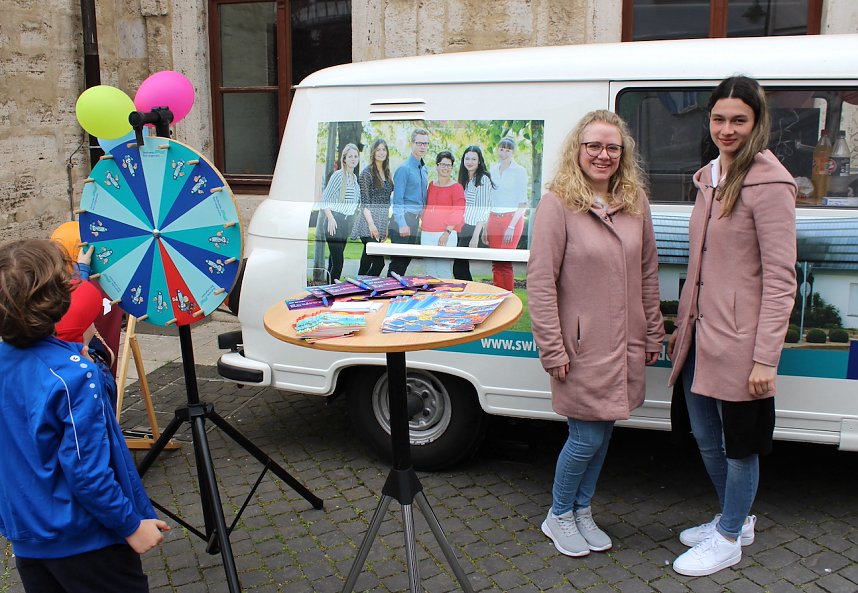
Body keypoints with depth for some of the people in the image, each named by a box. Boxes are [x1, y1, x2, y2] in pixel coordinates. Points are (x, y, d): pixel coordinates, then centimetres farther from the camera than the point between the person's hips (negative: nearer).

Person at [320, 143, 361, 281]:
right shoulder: (338, 175, -8)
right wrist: (331, 218, -19)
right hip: (335, 222, -7)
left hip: (347, 222, 7)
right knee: (337, 261, -10)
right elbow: (325, 199, -11)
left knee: (334, 260, 11)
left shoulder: (355, 178, 14)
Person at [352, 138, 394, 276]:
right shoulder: (367, 172, -5)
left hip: (380, 224, 7)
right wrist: (371, 223, -19)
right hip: (369, 224, -7)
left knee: (366, 262, 9)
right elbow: (364, 201, -10)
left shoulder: (386, 173, 17)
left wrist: (386, 227, 17)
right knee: (379, 262, -14)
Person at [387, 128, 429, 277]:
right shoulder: (404, 169, -11)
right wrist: (402, 224, -21)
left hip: (416, 219, 8)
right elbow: (397, 199, -15)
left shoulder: (424, 169, 13)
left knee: (408, 259, 12)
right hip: (402, 219, -8)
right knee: (398, 259, -7)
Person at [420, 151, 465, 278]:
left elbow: (458, 214, -7)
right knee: (430, 272, 7)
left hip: (445, 236, -6)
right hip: (426, 234, 6)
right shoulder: (431, 185, 15)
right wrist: (422, 224, 14)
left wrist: (447, 232, -15)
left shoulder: (456, 187, -1)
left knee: (444, 273, -9)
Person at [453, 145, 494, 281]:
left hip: (471, 229, -7)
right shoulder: (463, 179, 17)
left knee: (459, 268, -9)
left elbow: (484, 210, -11)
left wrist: (476, 236, -17)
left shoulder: (483, 179, -6)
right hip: (459, 228, 7)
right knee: (462, 268, 7)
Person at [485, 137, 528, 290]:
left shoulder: (519, 171, -2)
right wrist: (485, 226, 10)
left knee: (505, 263, -10)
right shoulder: (492, 170, 12)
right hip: (494, 219, 4)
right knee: (495, 264, 3)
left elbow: (523, 203, -6)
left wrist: (511, 226, -14)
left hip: (512, 218, -4)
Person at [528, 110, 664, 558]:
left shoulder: (636, 204, 5)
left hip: (625, 346, 6)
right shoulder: (557, 204, -12)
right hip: (582, 346, -5)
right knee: (587, 438, 2)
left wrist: (653, 334, 12)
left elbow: (648, 274, 11)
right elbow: (540, 282, -14)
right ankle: (558, 516, 26)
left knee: (603, 433, 15)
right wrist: (552, 349, -15)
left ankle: (582, 512, 35)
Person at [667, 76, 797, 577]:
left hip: (739, 341, -8)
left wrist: (766, 357, -19)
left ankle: (729, 540, 28)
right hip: (701, 334, 8)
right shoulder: (710, 177, 11)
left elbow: (780, 278, -17)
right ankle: (736, 518, 42)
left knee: (739, 443, 9)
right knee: (707, 437, 20)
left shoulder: (768, 183, -14)